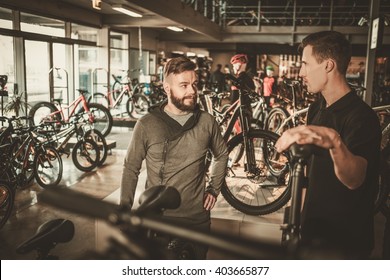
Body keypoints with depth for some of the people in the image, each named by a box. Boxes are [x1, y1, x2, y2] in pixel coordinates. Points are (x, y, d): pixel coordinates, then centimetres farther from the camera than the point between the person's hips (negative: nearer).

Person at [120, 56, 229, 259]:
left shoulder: (207, 122, -3)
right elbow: (131, 169, -2)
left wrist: (214, 188, 7)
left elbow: (221, 154, 15)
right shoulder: (147, 125, -9)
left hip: (197, 217, 2)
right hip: (157, 218, -2)